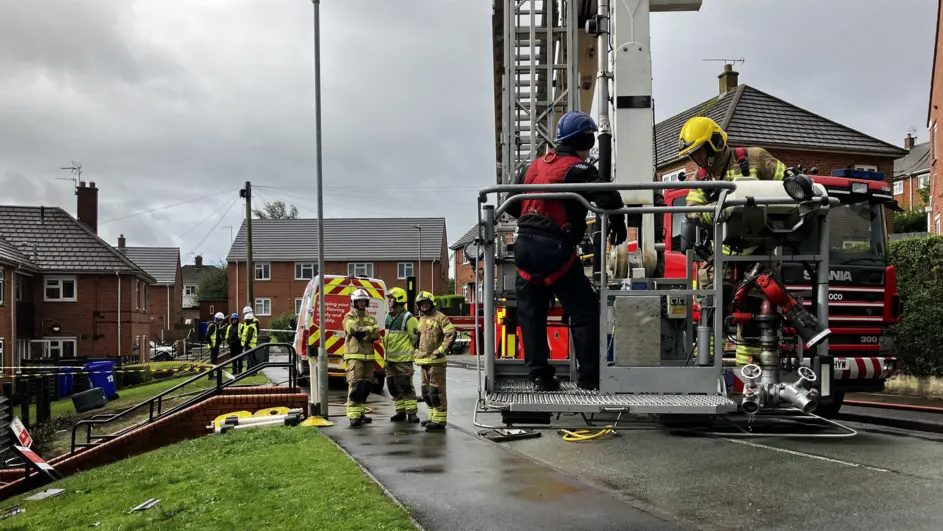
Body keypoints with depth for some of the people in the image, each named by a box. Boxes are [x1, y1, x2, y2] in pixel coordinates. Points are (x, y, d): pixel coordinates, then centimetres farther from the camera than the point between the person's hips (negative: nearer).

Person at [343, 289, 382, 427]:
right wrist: (370, 329, -6)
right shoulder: (349, 317, 0)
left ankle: (360, 412, 18)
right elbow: (355, 331, -18)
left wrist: (362, 334, -13)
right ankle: (353, 415, -14)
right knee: (355, 385, -13)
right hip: (354, 355, -6)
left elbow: (377, 334, 1)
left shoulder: (371, 318, 16)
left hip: (368, 356, 6)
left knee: (366, 385, 8)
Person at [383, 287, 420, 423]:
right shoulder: (388, 317, 14)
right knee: (393, 386, 10)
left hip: (403, 359, -8)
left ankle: (412, 412, -3)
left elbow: (415, 337, -9)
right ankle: (400, 412, 18)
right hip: (390, 359, 8)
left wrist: (408, 351, -4)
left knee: (406, 386, -8)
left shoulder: (408, 318, -11)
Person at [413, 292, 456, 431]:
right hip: (424, 361, 9)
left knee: (436, 391, -10)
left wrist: (441, 350, -19)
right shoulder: (421, 319, 19)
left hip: (436, 361, -9)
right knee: (426, 391, 14)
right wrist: (417, 351, 20)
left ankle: (440, 420, -8)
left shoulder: (440, 317, -8)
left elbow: (451, 333, -18)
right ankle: (433, 417, 24)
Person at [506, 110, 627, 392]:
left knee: (531, 314, 12)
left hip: (525, 246, 6)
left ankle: (540, 376, 11)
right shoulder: (577, 169, -6)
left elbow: (511, 205, 20)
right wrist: (618, 224, -1)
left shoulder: (534, 166, 14)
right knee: (585, 313, 2)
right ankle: (590, 376, 2)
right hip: (555, 250, -6)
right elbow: (609, 198, -19)